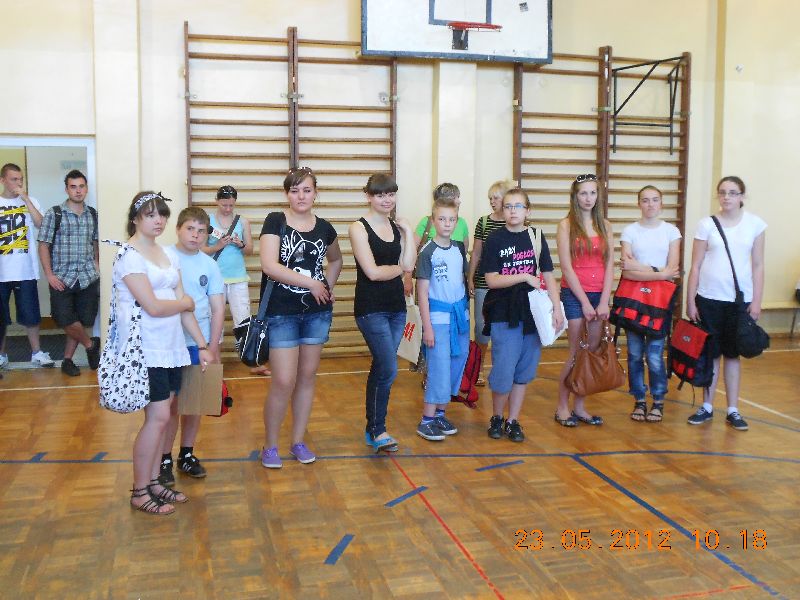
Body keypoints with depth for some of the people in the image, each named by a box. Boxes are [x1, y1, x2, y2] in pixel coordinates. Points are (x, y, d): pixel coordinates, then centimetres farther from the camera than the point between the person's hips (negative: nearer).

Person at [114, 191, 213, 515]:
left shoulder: (167, 255, 13)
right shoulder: (129, 256, -11)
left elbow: (184, 308, 12)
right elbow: (154, 307, -18)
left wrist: (202, 345, 8)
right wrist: (186, 302, -1)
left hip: (171, 348, 7)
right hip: (145, 350, -7)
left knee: (161, 416, 11)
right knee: (158, 416, -7)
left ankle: (153, 482, 23)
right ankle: (139, 492, 7)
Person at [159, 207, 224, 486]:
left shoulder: (209, 264, 3)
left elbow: (218, 308, 4)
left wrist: (213, 347, -1)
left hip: (201, 343, 3)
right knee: (170, 403, 3)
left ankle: (187, 455, 27)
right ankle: (164, 460, 15)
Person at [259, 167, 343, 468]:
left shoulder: (324, 228, 6)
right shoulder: (275, 221, -6)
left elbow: (336, 260, 25)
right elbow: (269, 266, -18)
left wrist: (327, 286, 8)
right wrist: (311, 282, -14)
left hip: (317, 312, 4)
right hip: (282, 313, -4)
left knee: (307, 377, 10)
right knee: (284, 382, -6)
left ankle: (298, 441, 24)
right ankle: (270, 445, 12)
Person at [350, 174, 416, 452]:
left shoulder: (397, 227, 10)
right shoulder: (360, 228, -7)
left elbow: (409, 265, -2)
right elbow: (373, 272, -15)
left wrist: (408, 232, -4)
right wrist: (399, 268, 0)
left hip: (396, 307, 6)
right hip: (371, 309, -6)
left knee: (381, 369, 12)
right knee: (388, 370, -11)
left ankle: (373, 428, 23)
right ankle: (378, 430, 4)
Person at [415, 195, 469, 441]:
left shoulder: (459, 249, 8)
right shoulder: (428, 252, -9)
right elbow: (422, 291, -10)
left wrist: (466, 312, 12)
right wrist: (427, 326, -13)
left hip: (460, 313, 6)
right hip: (438, 316, -6)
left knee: (457, 365, 10)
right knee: (439, 368, -6)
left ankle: (440, 414, 23)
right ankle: (426, 421, 4)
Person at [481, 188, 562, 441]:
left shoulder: (536, 237, 6)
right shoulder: (495, 239, -3)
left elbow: (547, 275, 6)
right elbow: (491, 279, -8)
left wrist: (557, 307, -2)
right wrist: (525, 277, -16)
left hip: (532, 312, 3)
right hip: (504, 314, -3)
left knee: (524, 371, 9)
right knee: (504, 371, -4)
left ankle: (513, 421, 21)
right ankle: (496, 417, 19)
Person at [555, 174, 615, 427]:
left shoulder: (605, 226, 10)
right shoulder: (566, 225, -1)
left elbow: (609, 265, 5)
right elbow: (567, 267, -7)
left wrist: (604, 301, -5)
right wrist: (585, 302, -10)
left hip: (599, 295, 4)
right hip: (574, 294, -4)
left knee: (594, 352, 5)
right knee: (576, 353, -3)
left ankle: (580, 407, 16)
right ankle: (562, 408, 9)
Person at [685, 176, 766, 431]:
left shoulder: (755, 224, 2)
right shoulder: (707, 224, 0)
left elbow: (758, 266, 4)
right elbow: (695, 266, 1)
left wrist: (756, 302, -1)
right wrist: (690, 302, -2)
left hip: (740, 299, 0)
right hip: (709, 298, 0)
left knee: (732, 354, 8)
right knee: (710, 353, 6)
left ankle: (733, 410, 16)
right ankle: (707, 407, 18)